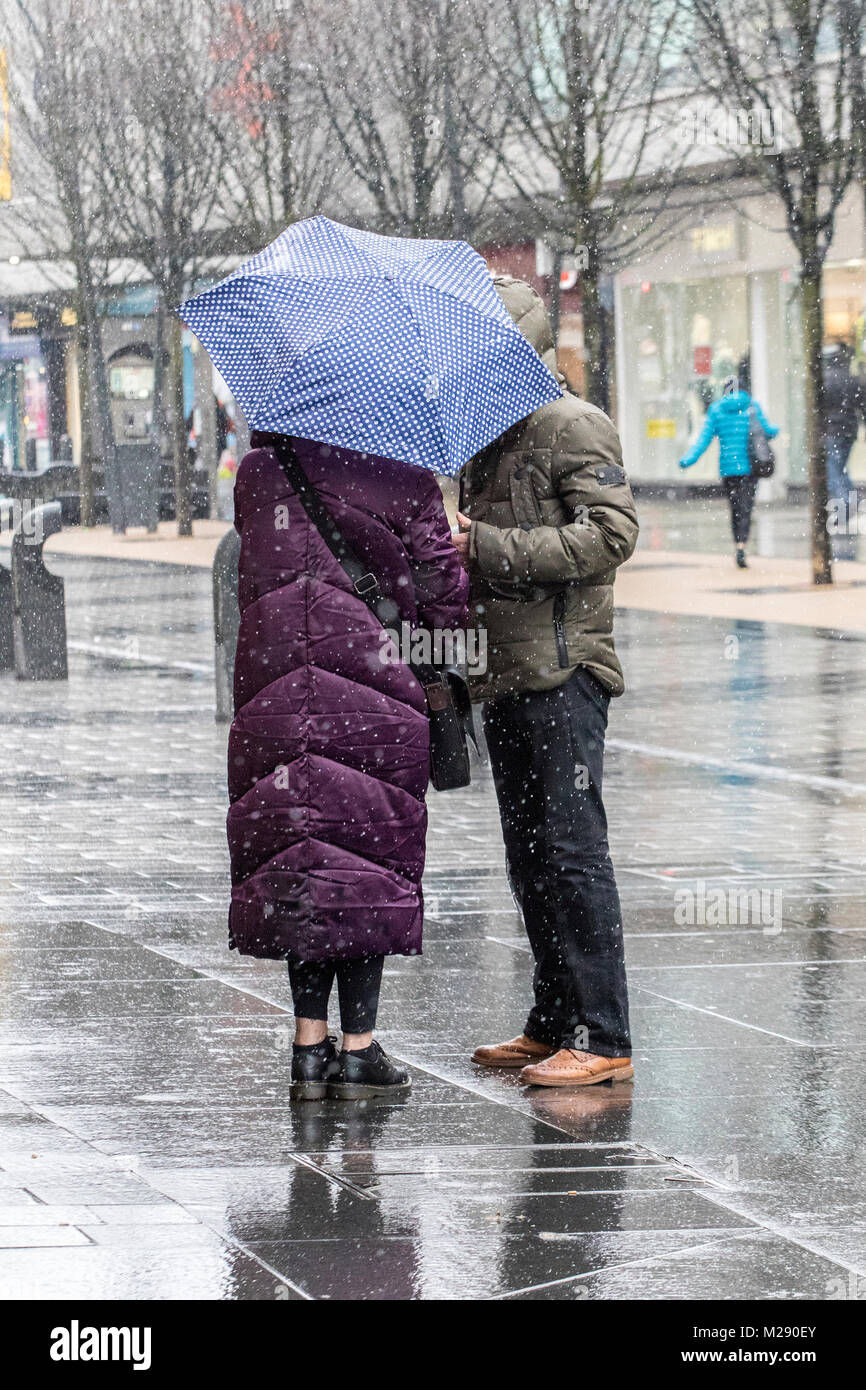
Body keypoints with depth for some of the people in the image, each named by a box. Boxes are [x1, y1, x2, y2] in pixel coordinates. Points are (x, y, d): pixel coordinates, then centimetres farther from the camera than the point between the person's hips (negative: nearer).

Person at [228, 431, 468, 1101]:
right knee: (369, 856, 4)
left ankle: (309, 1045, 9)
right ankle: (359, 1048, 4)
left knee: (294, 862, 10)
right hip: (370, 694, -3)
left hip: (270, 688, 3)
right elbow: (444, 601, -1)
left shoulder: (255, 472, 7)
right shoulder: (406, 481, -3)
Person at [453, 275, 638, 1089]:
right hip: (506, 677, 9)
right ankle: (553, 1025, 20)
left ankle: (601, 1039, -7)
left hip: (563, 671, -9)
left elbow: (611, 533, -19)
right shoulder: (486, 442, 20)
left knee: (570, 851, -10)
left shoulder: (572, 427, -8)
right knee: (528, 856, 12)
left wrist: (491, 549, -19)